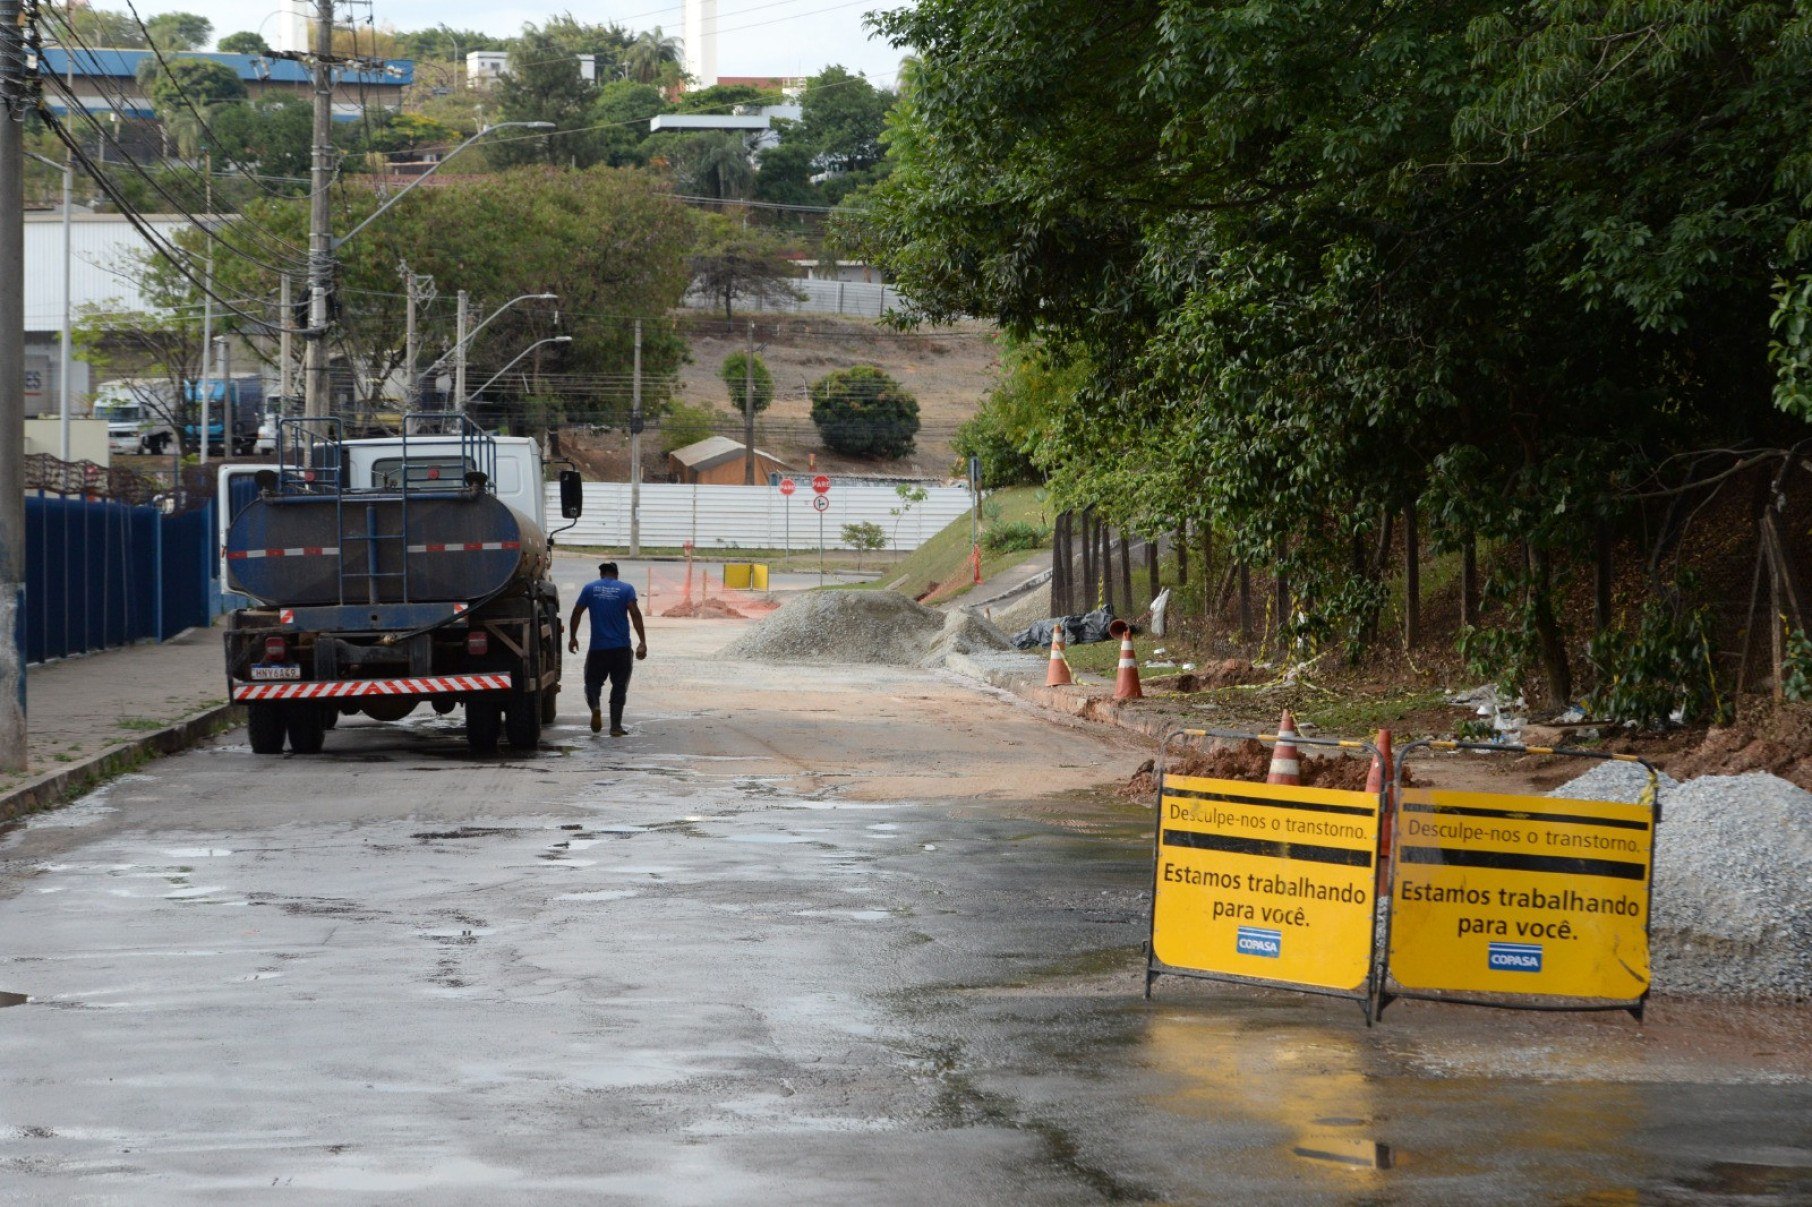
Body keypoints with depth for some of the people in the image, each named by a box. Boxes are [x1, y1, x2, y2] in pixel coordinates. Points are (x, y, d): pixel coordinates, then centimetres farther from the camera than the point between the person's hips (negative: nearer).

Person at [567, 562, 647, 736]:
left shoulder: (589, 589, 5)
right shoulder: (626, 589, 1)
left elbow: (577, 612, 4)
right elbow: (635, 614, -10)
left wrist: (572, 637, 16)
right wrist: (642, 642, -12)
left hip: (597, 648, 0)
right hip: (621, 648, 0)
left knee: (593, 681, 12)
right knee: (619, 686, 9)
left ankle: (595, 706, -18)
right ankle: (615, 726, 4)